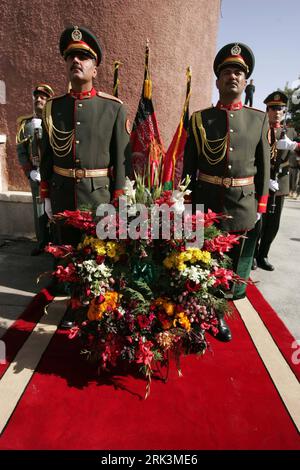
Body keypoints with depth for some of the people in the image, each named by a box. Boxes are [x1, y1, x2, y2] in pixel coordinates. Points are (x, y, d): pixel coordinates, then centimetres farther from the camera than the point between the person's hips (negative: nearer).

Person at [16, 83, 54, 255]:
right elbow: (21, 151, 9)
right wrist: (30, 171, -3)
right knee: (39, 208, 6)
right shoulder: (25, 123, 12)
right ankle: (42, 241, 17)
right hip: (35, 174, 3)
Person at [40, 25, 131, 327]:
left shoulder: (114, 107, -3)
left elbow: (121, 157, -5)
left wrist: (118, 200, -8)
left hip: (99, 194, -3)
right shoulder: (53, 107, 7)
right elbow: (47, 154, 10)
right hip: (63, 194, 3)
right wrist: (46, 195, 7)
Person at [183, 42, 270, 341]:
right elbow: (188, 165, 3)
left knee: (235, 263, 10)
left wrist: (260, 205, 2)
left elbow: (264, 165, 7)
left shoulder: (258, 119, 7)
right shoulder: (199, 119, 3)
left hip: (243, 204, 2)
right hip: (206, 201, -1)